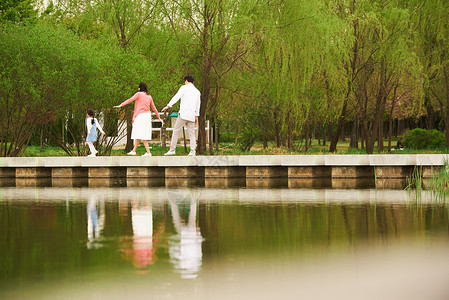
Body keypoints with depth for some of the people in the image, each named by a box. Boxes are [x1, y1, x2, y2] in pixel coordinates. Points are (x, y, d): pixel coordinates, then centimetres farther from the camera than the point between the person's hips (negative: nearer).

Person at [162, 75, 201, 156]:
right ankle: (192, 151, -7)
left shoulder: (184, 88, 0)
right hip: (192, 115, 5)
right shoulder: (197, 91, 17)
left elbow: (176, 97, -11)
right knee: (191, 133, 6)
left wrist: (168, 106, -16)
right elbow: (198, 105, 21)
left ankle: (172, 150, -4)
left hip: (183, 114, -5)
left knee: (176, 131, 0)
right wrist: (196, 116, 26)